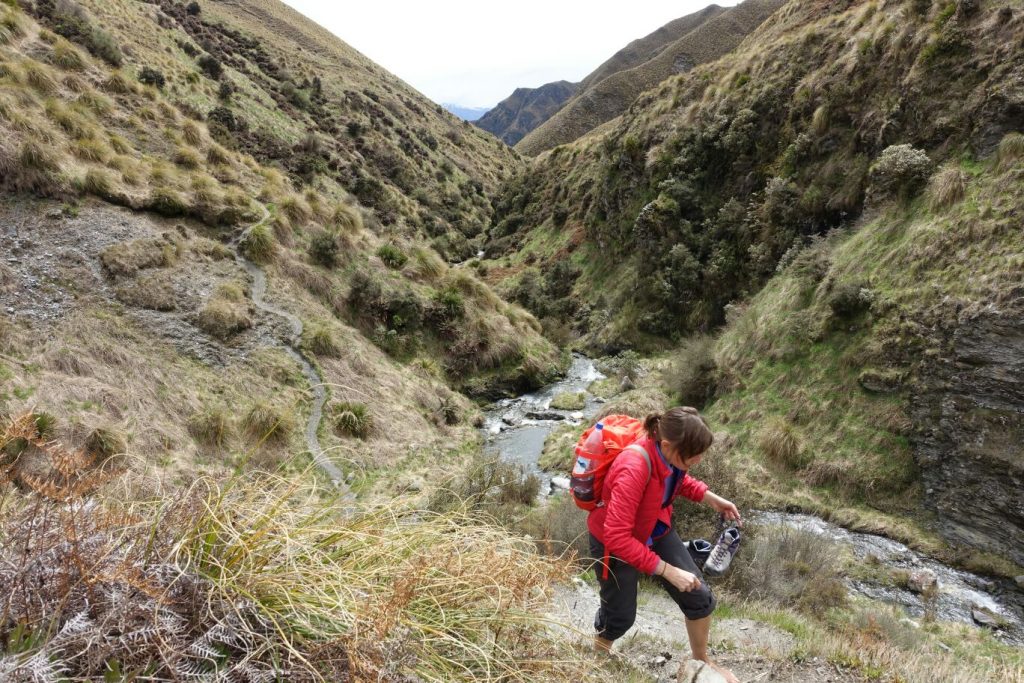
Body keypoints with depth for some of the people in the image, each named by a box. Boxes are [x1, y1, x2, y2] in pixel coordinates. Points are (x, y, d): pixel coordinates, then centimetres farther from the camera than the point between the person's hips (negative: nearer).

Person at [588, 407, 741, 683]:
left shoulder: (669, 452, -19)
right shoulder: (634, 469, -41)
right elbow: (617, 537, -39)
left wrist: (711, 498, -6)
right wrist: (668, 571, -34)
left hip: (656, 530, 6)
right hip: (614, 541, -6)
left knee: (700, 597, 8)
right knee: (621, 615, 13)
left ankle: (701, 660, 37)